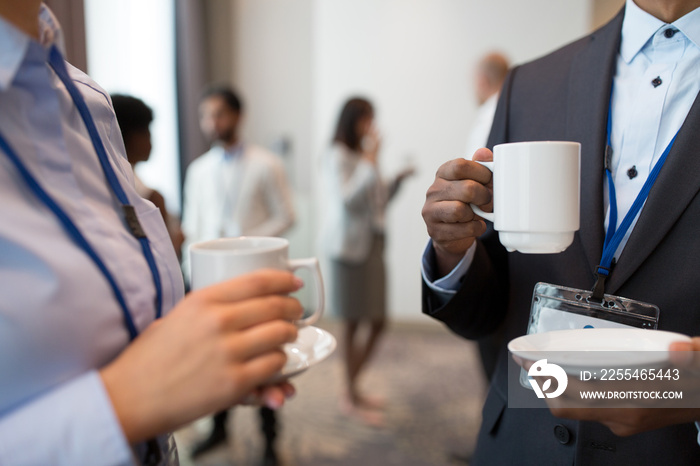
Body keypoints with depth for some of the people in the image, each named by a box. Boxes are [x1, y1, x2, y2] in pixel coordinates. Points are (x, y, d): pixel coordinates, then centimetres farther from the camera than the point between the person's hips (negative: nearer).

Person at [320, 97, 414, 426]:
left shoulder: (365, 154, 15)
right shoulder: (337, 157, -8)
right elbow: (347, 200, -21)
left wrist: (397, 181, 4)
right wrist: (370, 162, -19)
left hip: (372, 244, 8)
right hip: (350, 246, -8)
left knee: (378, 322, 11)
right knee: (352, 323, 1)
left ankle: (352, 388, 27)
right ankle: (351, 399, 16)